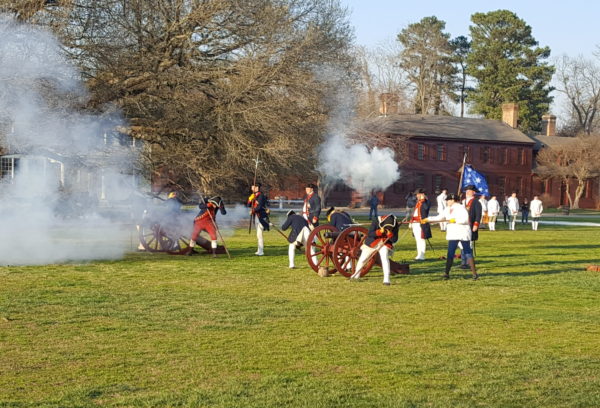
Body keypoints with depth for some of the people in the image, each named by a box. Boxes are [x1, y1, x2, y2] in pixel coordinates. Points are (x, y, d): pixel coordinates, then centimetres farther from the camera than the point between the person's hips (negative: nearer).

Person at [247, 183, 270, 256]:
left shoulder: (261, 196, -13)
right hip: (256, 217, 10)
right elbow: (248, 204, 11)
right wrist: (251, 198, -3)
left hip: (261, 217, -10)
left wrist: (253, 211, -16)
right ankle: (259, 250, 20)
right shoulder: (254, 196, 14)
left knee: (259, 234, -13)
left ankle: (261, 251, -12)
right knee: (258, 234, 14)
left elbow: (259, 206, -22)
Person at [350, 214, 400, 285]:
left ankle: (386, 279, -26)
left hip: (384, 244, 0)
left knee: (385, 258, -27)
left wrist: (390, 234, -35)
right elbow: (369, 234, -25)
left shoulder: (395, 225, -18)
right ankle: (356, 275, 34)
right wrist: (379, 231, -40)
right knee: (362, 259, 8)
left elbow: (394, 240, -14)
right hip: (371, 243, 0)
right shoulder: (376, 222, -25)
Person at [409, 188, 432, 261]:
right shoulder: (417, 202, 18)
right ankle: (419, 255, 23)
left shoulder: (426, 202, -8)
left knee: (421, 239, -7)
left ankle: (421, 256, -6)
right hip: (415, 223, 9)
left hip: (421, 224, -9)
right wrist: (411, 222, 23)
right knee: (417, 240, 15)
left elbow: (426, 208, -31)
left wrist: (423, 199, -24)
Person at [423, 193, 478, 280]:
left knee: (468, 253, -6)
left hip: (463, 234, -7)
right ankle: (446, 273, 6)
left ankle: (474, 273, -4)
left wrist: (455, 220, -20)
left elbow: (465, 220, -18)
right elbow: (439, 218, 16)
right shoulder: (448, 209, 13)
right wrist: (427, 219, 12)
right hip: (453, 235, 7)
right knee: (450, 254, 3)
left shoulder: (461, 208, -9)